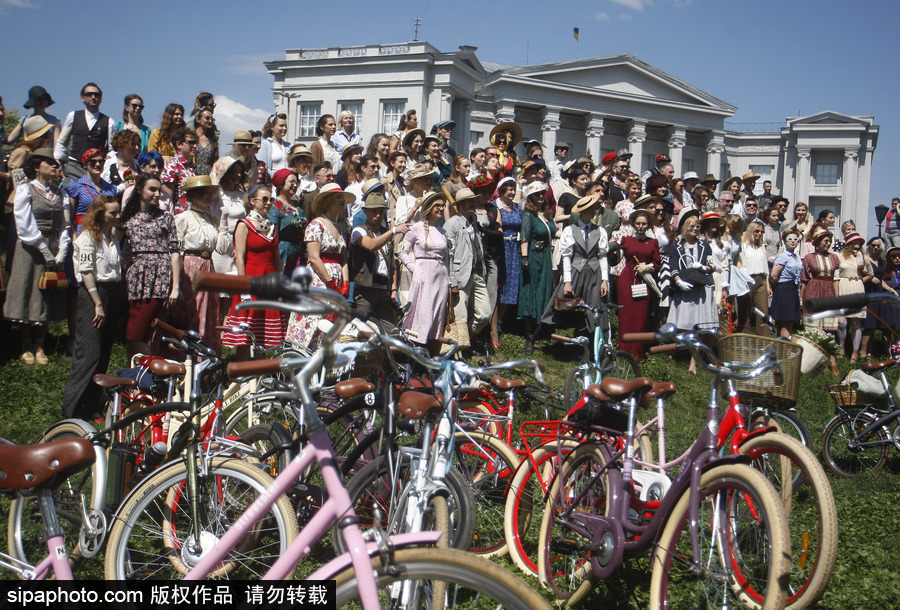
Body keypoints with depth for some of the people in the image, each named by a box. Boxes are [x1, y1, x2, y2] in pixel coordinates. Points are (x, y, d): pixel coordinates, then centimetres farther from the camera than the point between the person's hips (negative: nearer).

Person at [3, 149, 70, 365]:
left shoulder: (60, 193, 10)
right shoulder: (25, 190, -3)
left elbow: (64, 226, 6)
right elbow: (26, 227, -10)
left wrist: (61, 253, -6)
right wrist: (46, 252, -13)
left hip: (53, 250, 4)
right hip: (30, 250, -4)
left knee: (49, 297, 5)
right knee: (28, 294, 1)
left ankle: (39, 346, 15)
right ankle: (27, 347, 11)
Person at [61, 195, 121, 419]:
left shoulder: (112, 239, 17)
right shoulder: (88, 237, -7)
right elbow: (86, 272, -14)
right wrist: (98, 304, -17)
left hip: (111, 294, 8)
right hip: (92, 294, -8)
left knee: (104, 354, 8)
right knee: (89, 354, -10)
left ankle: (94, 406, 15)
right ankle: (72, 408, -3)